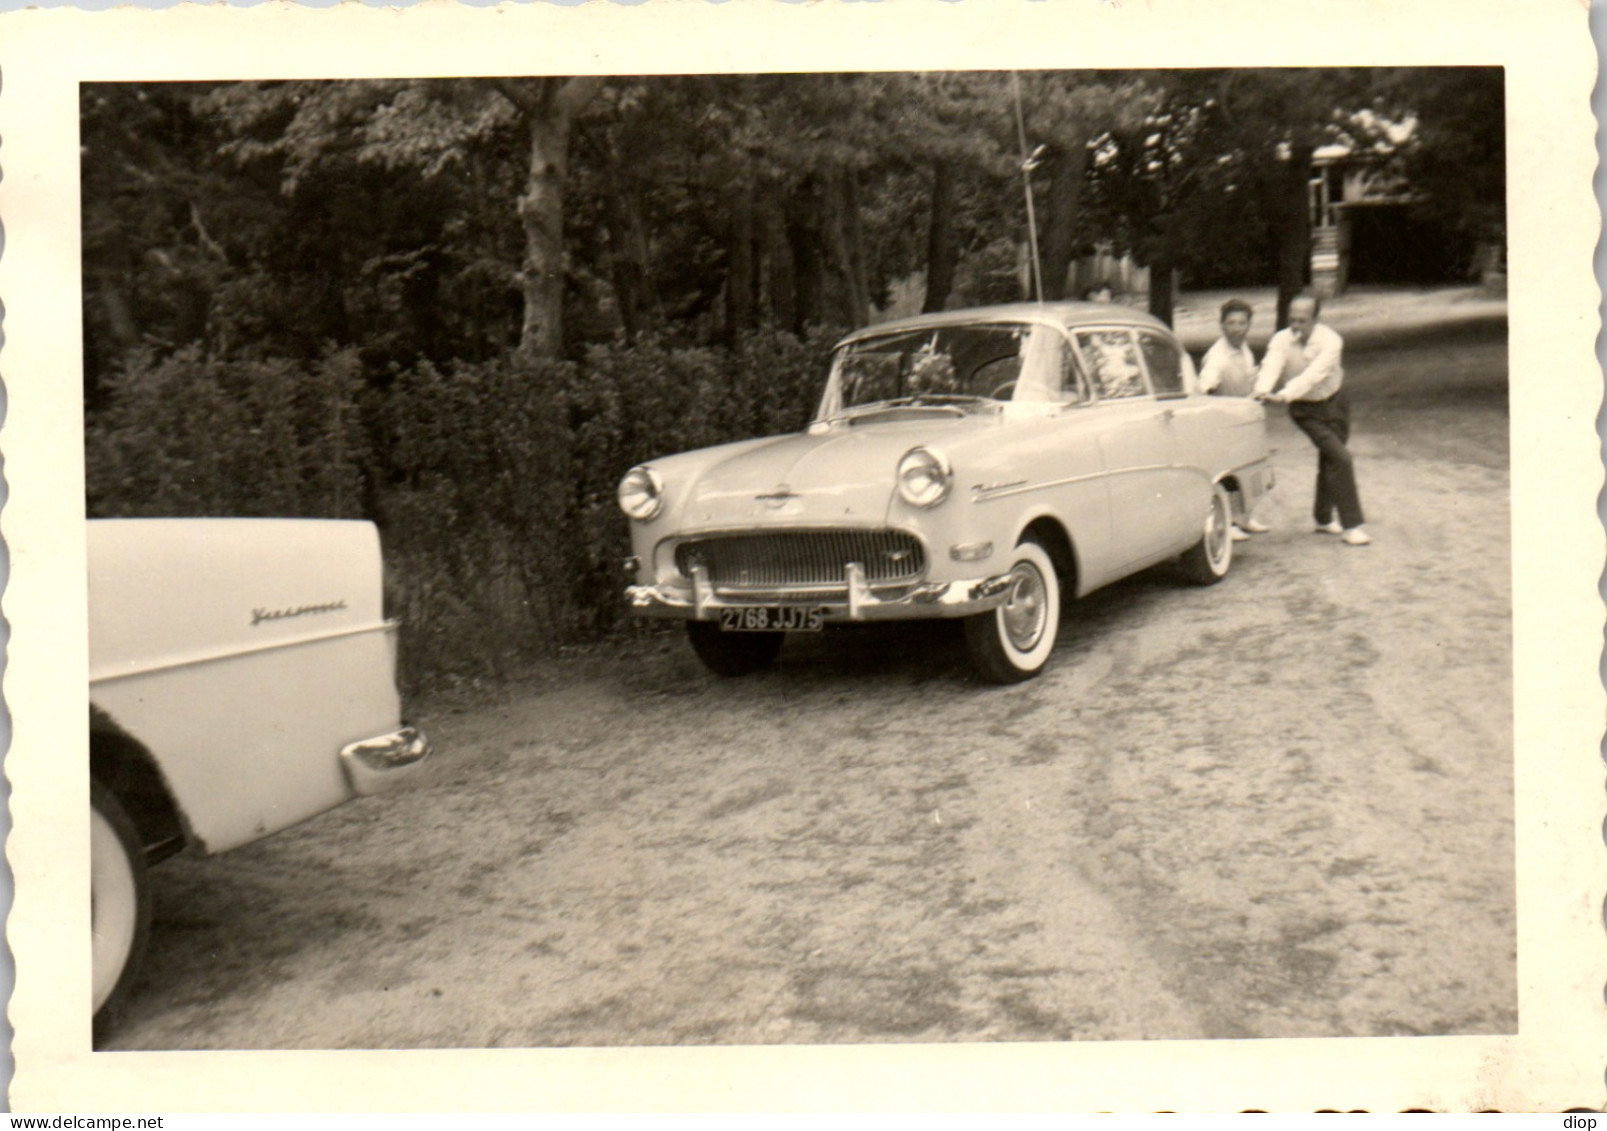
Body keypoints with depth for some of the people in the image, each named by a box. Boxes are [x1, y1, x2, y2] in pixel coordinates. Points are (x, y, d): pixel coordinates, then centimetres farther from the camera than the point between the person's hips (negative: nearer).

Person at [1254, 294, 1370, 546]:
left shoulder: (1331, 341, -23)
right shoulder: (1281, 341, -19)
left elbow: (1313, 375, -38)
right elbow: (1270, 366, -36)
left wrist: (1284, 395, -52)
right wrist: (1262, 391, -58)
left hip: (1334, 402, 2)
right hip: (1305, 409, -1)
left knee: (1330, 460, 11)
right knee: (1340, 458, -15)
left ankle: (1323, 518, 33)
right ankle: (1351, 525, -11)